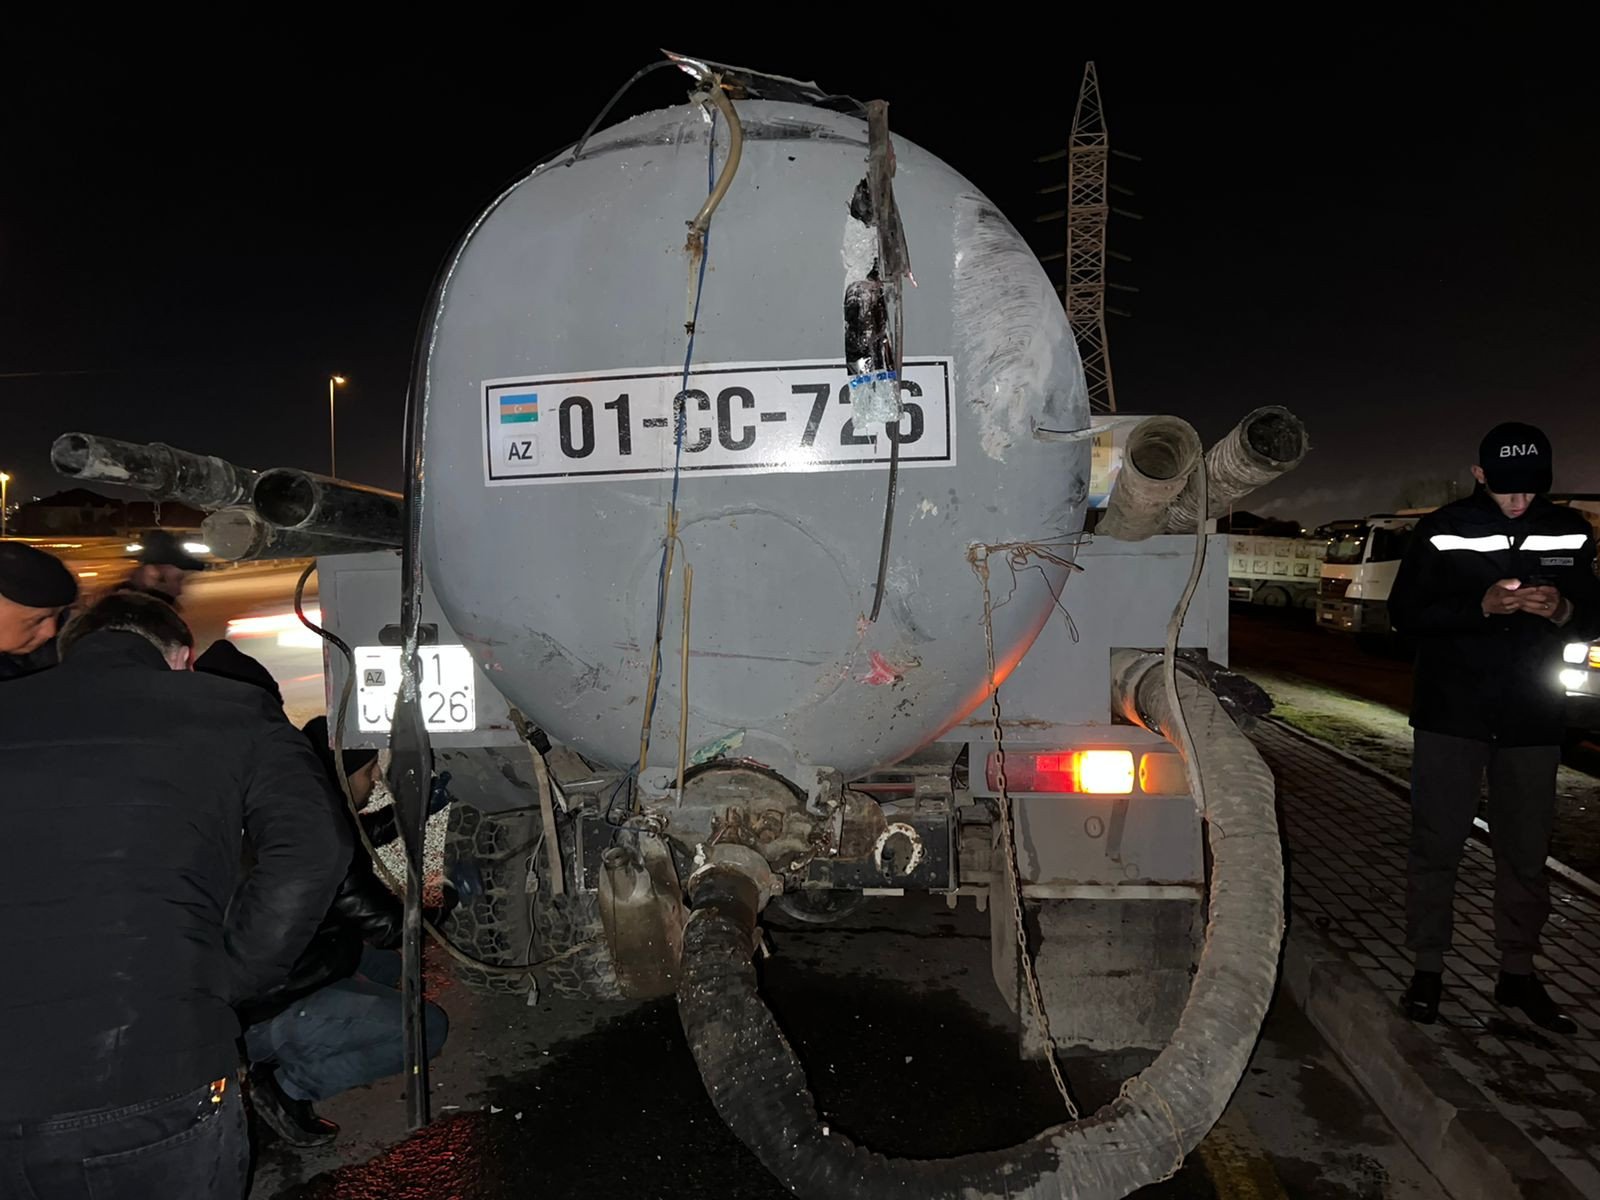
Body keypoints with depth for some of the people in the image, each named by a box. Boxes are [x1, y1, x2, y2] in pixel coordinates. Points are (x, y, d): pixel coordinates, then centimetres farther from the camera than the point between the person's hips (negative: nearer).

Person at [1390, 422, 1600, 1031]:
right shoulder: (1442, 531, -5)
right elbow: (1405, 612, -6)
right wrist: (1482, 606, -22)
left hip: (1533, 718, 3)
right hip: (1451, 713, -2)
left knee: (1527, 849, 9)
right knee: (1436, 842, 2)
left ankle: (1519, 971, 23)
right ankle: (1427, 967, 13)